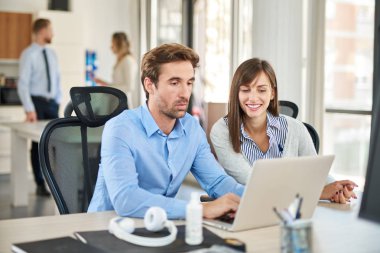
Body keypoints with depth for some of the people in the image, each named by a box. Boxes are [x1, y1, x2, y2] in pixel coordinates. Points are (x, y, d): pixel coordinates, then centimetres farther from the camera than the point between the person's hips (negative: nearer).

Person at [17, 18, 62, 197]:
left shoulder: (51, 54, 10)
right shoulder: (29, 54, -9)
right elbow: (23, 84, -14)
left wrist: (57, 102, 7)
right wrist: (29, 109, -19)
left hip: (52, 103, 5)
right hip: (37, 102, -5)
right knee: (38, 143, 2)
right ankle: (40, 185, 12)